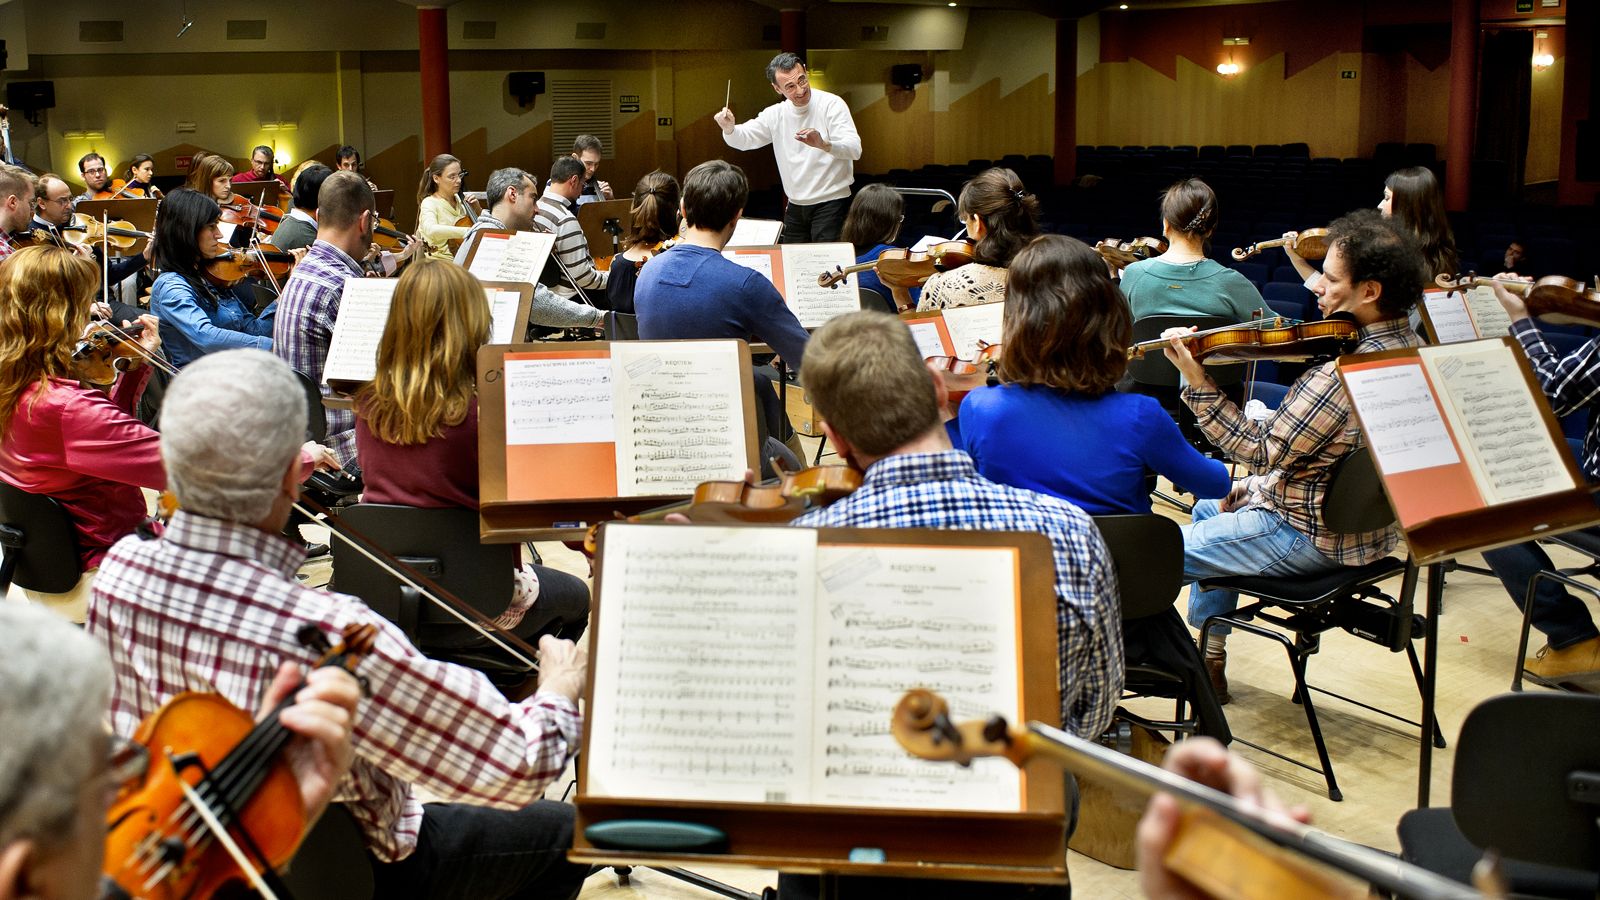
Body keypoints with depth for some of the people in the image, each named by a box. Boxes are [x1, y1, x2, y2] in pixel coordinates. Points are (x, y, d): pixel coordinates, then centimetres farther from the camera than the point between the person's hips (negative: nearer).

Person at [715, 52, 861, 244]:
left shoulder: (832, 104, -12)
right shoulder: (776, 114, 5)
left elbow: (855, 149, -23)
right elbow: (743, 138, 2)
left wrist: (824, 145, -44)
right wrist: (729, 128, -22)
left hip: (830, 202, -6)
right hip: (795, 206, 6)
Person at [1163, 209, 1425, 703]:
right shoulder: (1408, 345, 2)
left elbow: (1261, 448, -24)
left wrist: (1198, 382, -24)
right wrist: (1256, 487, 11)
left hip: (1313, 538, -11)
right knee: (1210, 510, 32)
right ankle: (1211, 659, 38)